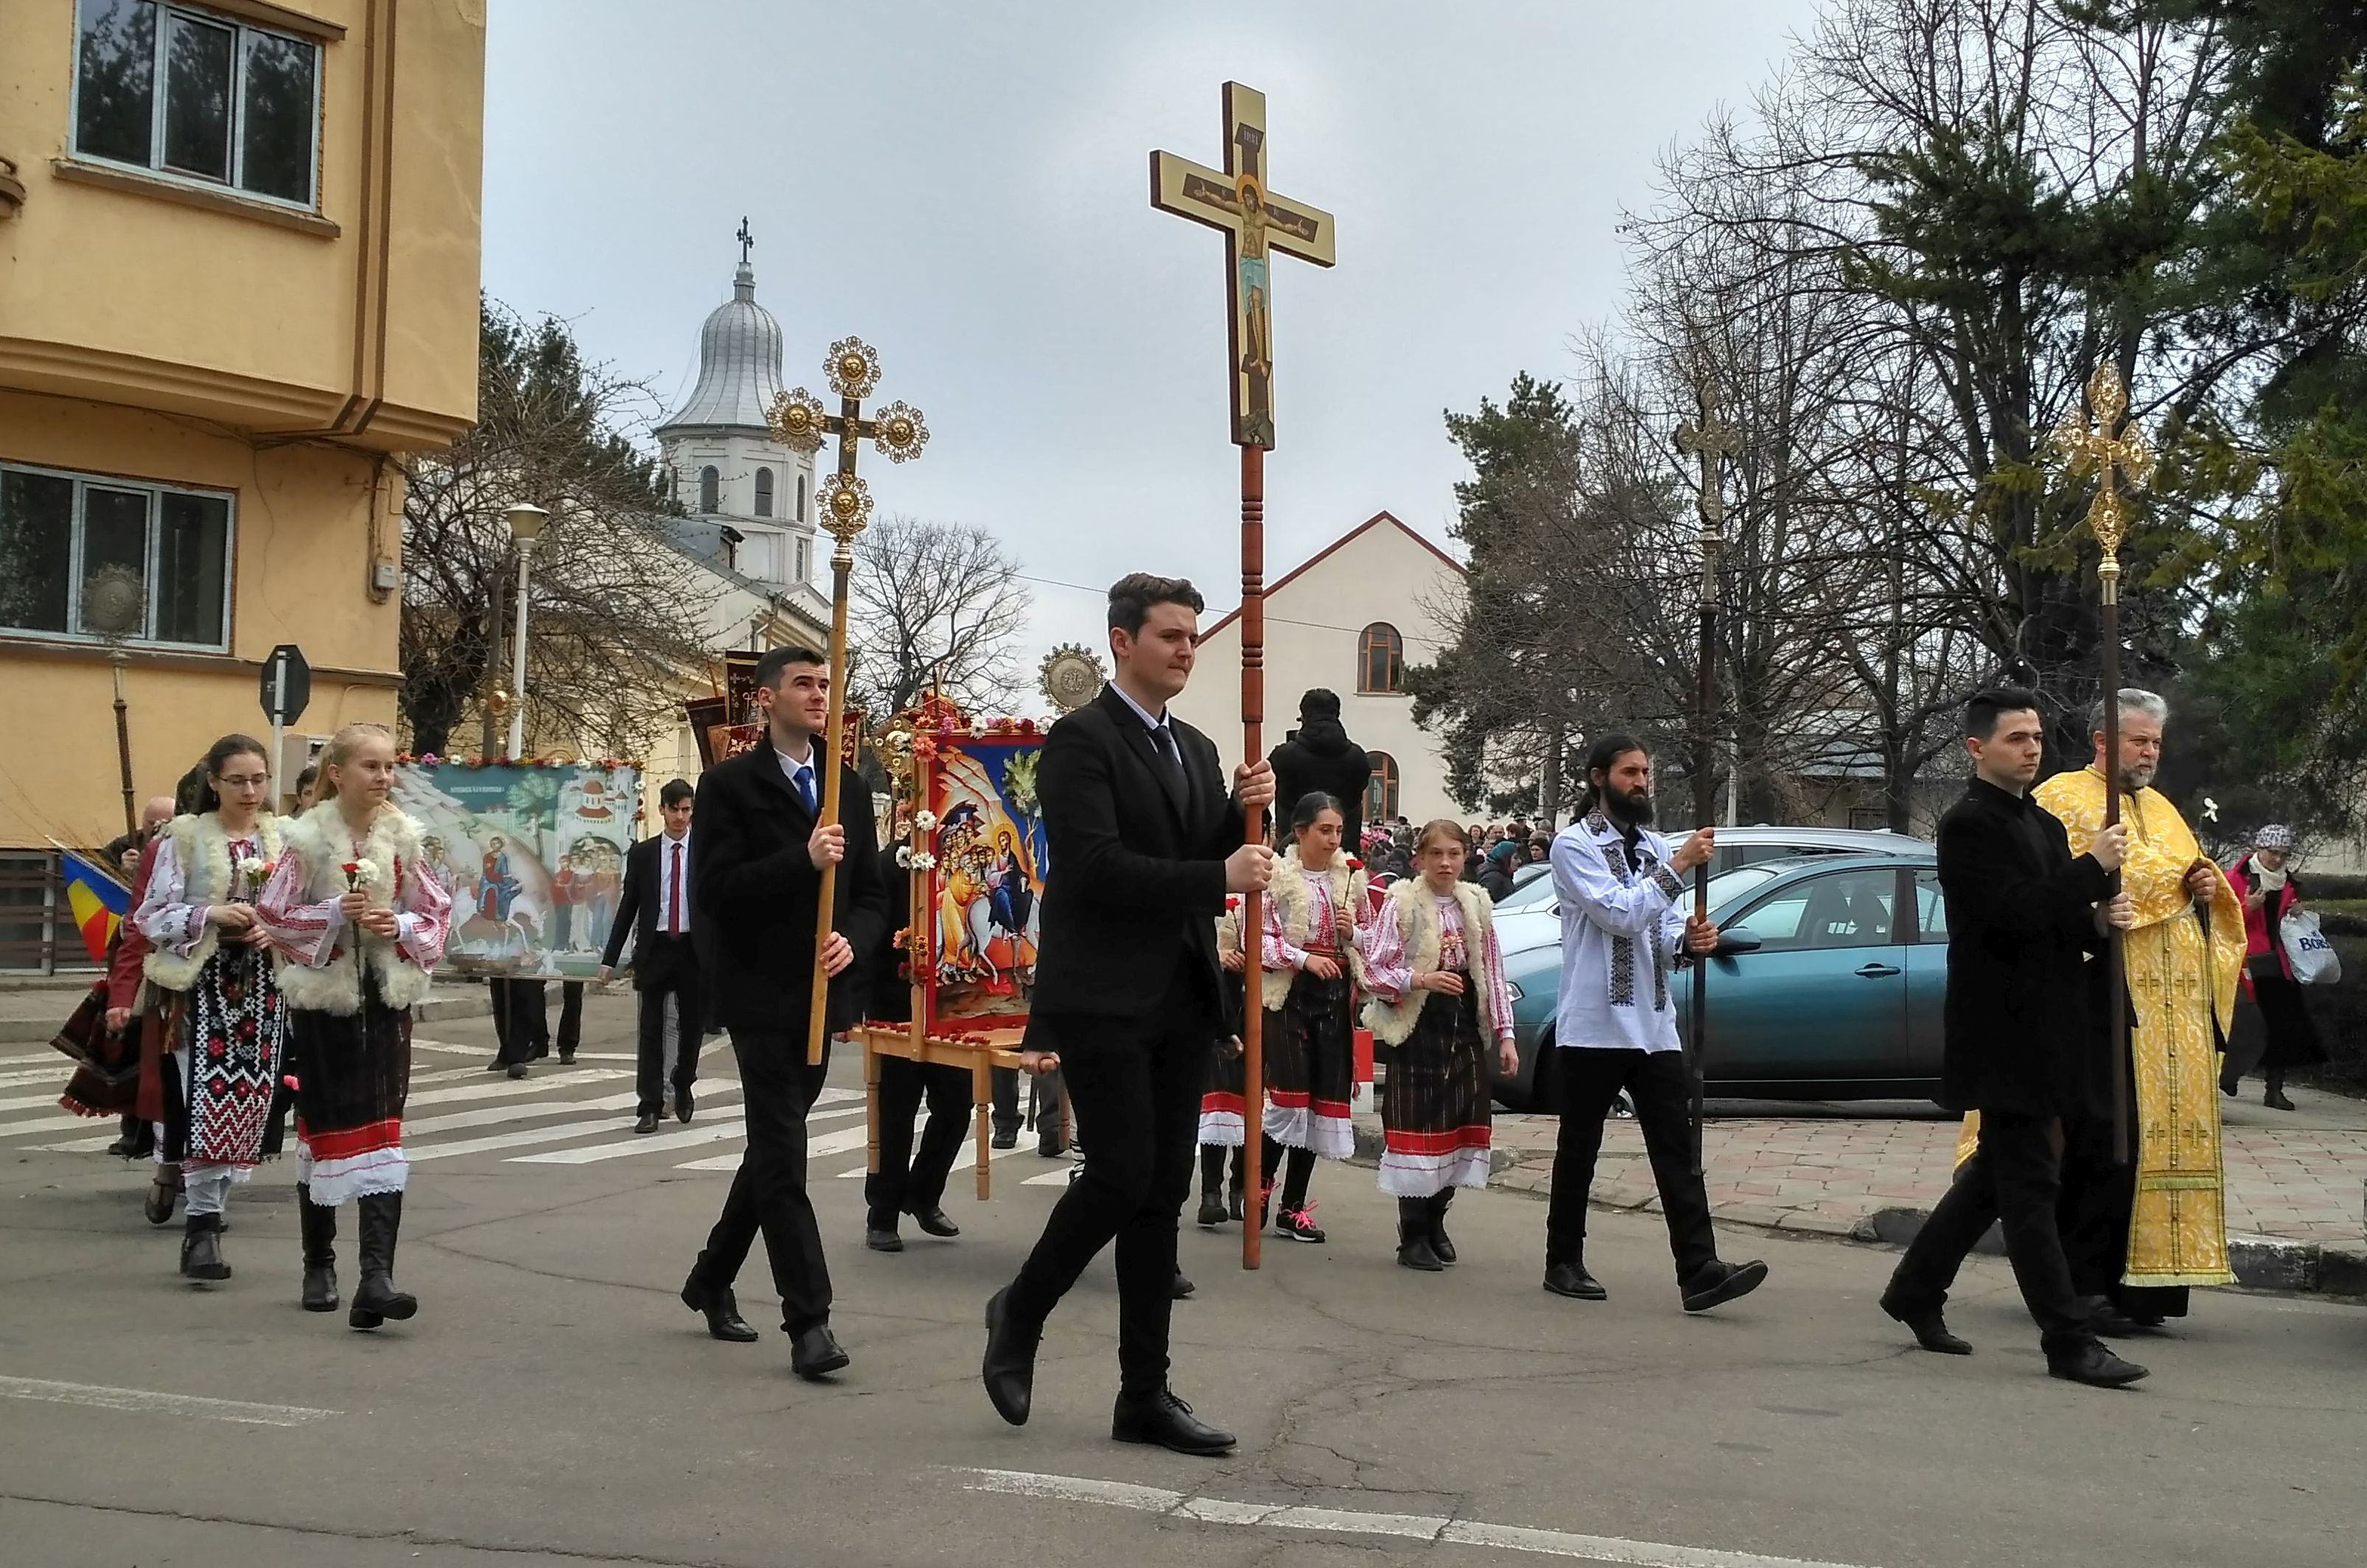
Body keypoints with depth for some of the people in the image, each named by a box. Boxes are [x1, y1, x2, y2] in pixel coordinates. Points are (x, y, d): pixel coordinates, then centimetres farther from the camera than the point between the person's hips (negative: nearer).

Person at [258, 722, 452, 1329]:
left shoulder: (404, 836, 1)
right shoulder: (307, 838, -5)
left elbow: (437, 913, 6)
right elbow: (273, 916, -3)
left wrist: (401, 926, -13)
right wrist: (336, 913, -17)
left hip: (386, 999, 1)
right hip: (322, 997, -1)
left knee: (381, 1135, -8)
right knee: (322, 1130, 10)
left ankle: (376, 1277, -13)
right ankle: (319, 1265, 28)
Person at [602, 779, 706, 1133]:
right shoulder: (642, 853, 5)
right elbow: (628, 907, 5)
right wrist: (610, 958, 2)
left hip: (694, 949, 0)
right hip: (654, 948, 0)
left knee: (691, 1024, 10)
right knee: (651, 1029, -1)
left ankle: (683, 1085, 34)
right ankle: (649, 1105, 2)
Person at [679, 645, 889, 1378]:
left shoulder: (849, 786, 10)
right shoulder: (729, 785, -5)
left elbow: (873, 893, 11)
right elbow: (714, 890, -14)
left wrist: (852, 940, -10)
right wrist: (803, 860, -24)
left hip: (821, 992, 6)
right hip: (759, 991, -6)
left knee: (773, 1149, 16)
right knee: (783, 1154, -8)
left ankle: (712, 1278, 34)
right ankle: (808, 1322, -7)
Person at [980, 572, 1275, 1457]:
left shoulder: (1196, 749, 16)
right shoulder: (1081, 740, -8)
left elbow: (1211, 863, 16)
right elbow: (1095, 867, -19)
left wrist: (1245, 814, -3)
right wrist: (1219, 875, -19)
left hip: (1181, 1000, 7)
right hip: (1103, 999, -7)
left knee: (1163, 1192, 7)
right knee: (1121, 1175, -11)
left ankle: (1145, 1394, 12)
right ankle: (1020, 1313, 15)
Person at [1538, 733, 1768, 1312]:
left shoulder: (1656, 847, 15)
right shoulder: (1575, 845, -6)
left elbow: (1666, 937, 15)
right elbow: (1621, 915, -18)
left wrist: (1691, 940, -7)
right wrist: (1679, 866, -18)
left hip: (1655, 1027, 6)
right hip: (1592, 1027, -6)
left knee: (1677, 1150, -2)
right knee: (1579, 1150, 7)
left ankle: (1699, 1272, -5)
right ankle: (1563, 1263, 19)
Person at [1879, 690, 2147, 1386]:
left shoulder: (2044, 824, 17)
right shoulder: (1969, 825, -10)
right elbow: (2012, 912, -22)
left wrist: (2099, 921, -1)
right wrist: (2093, 866, -16)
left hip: (2045, 1030, 9)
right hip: (2006, 1032, -9)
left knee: (1997, 1174, 16)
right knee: (2031, 1185, -5)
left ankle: (1916, 1290, 28)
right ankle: (2069, 1342, -3)